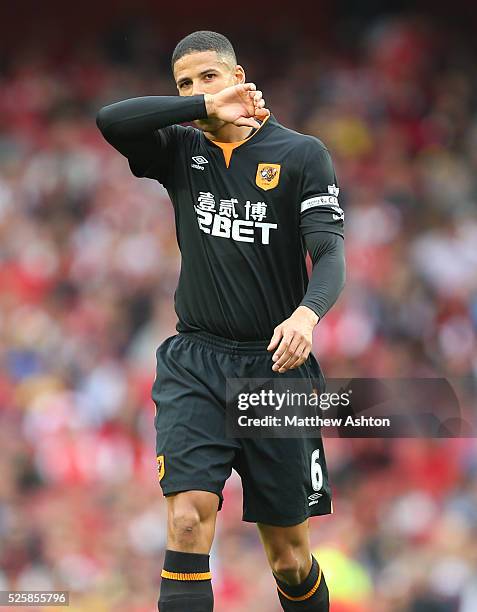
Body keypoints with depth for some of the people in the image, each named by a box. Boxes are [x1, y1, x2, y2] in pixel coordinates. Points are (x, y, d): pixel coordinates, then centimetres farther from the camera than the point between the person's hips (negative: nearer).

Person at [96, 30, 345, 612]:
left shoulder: (301, 154, 0)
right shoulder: (181, 150, 8)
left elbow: (329, 253, -11)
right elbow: (111, 120, -11)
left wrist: (306, 313, -31)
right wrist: (207, 107, -16)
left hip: (275, 367, -1)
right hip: (195, 363, 1)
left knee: (289, 556, 6)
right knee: (189, 521, -19)